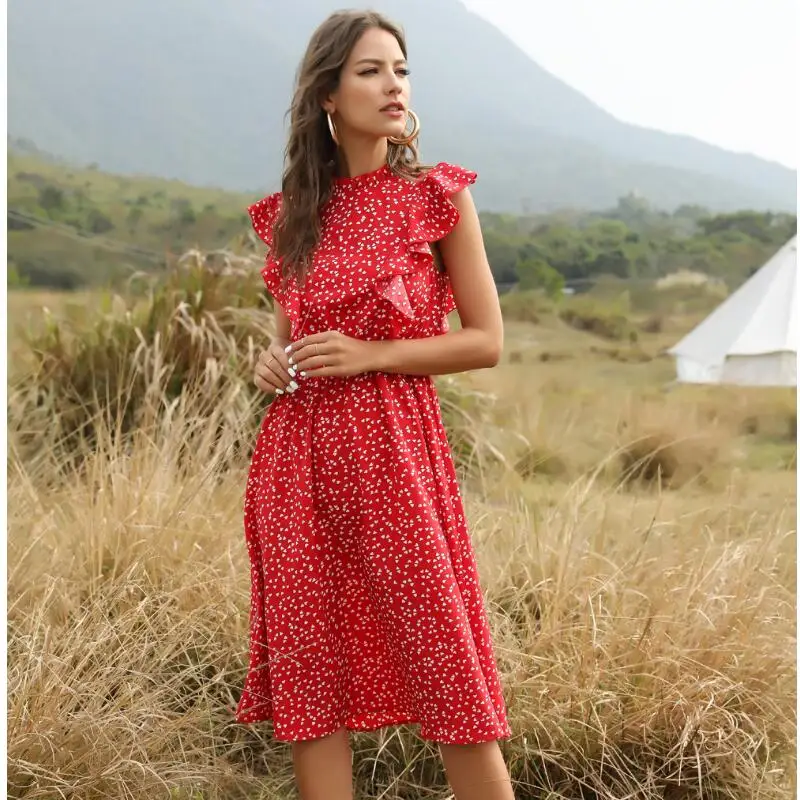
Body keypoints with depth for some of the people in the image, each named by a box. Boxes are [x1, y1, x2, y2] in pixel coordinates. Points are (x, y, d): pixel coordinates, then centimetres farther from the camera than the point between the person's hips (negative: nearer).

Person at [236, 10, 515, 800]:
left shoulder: (437, 196, -1)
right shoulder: (291, 212, 10)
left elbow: (486, 341, -2)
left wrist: (369, 355, -12)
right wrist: (271, 362, 0)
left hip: (395, 447, -4)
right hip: (298, 454, 4)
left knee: (445, 670, -2)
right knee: (309, 675, 6)